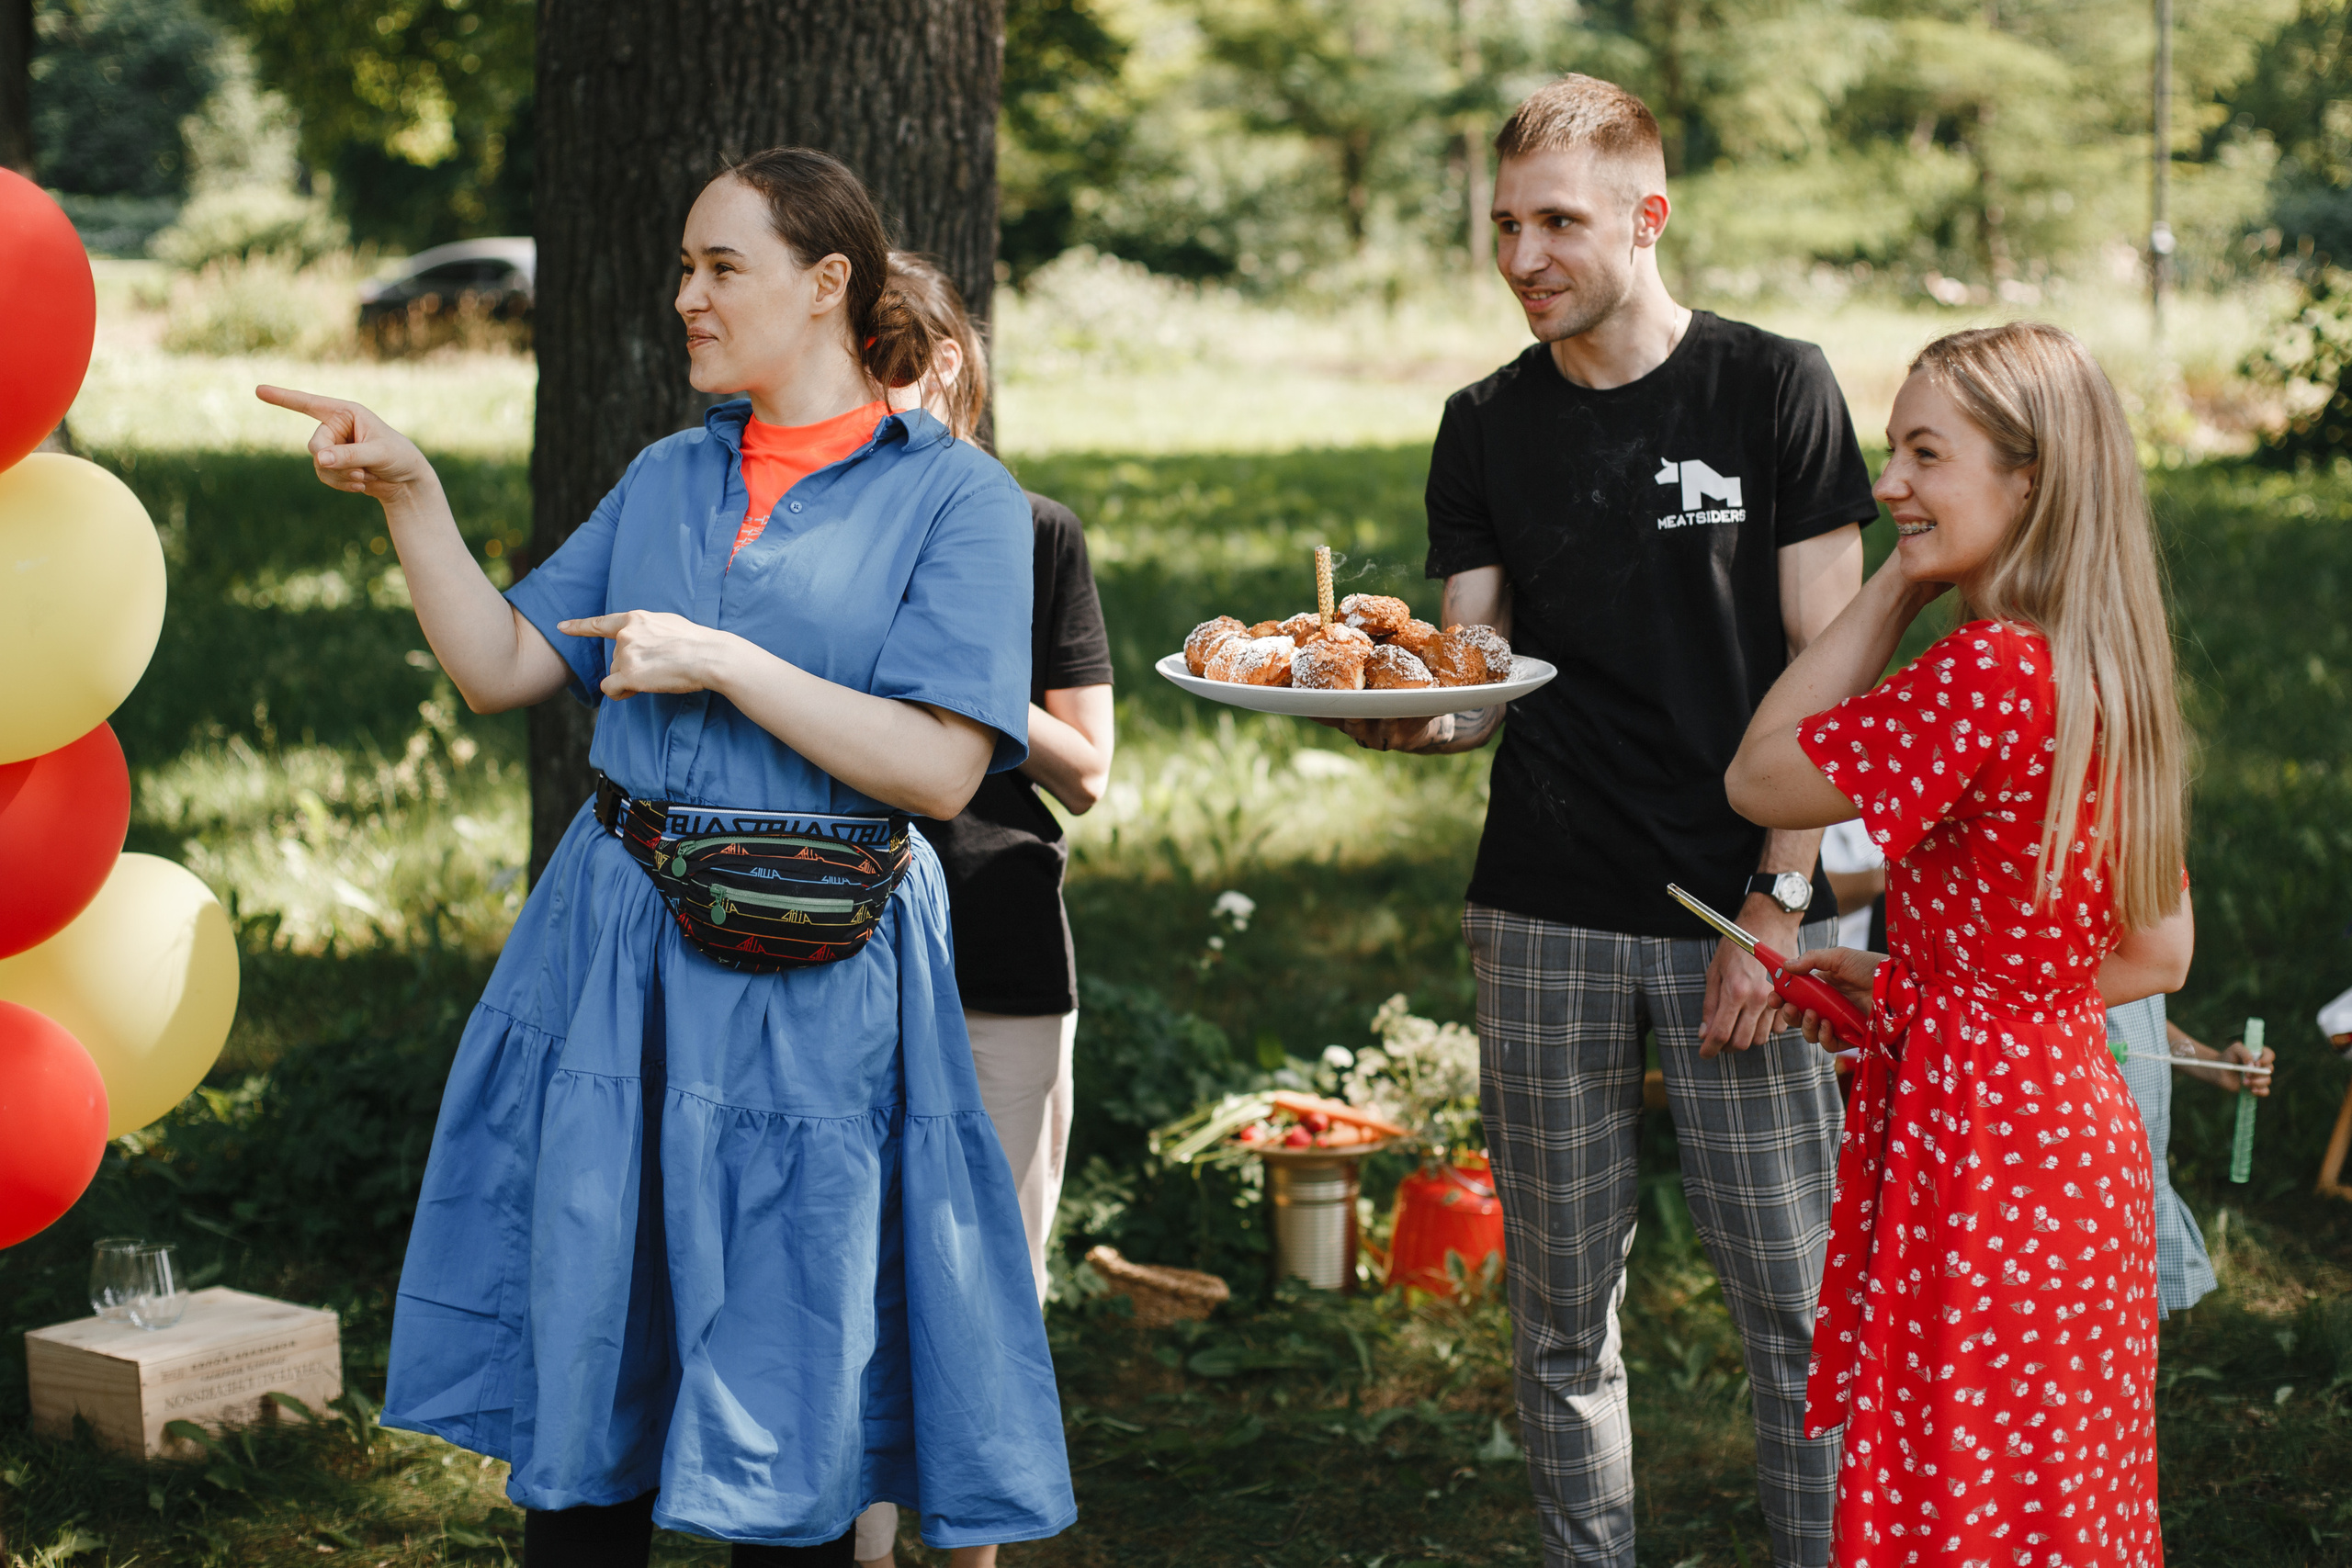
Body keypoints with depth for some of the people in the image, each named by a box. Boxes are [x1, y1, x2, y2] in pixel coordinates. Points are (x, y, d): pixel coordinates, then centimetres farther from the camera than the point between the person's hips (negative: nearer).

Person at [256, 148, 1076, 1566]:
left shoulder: (956, 497, -3)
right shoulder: (671, 478, 14)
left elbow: (938, 769, -13)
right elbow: (505, 667, 11)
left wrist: (721, 663, -14)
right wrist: (408, 493, 1)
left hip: (811, 983, -5)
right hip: (616, 952, 5)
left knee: (780, 1409, 3)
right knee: (582, 1362, 8)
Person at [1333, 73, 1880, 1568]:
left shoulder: (1776, 389, -1)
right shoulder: (1488, 427, 8)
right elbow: (1478, 695, 8)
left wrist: (1779, 906, -10)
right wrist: (1403, 713, -16)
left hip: (1741, 915, -3)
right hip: (1547, 918, 3)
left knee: (1795, 1303, -1)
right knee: (1562, 1312, 7)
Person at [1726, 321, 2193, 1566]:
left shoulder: (1989, 677, -21)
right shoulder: (2105, 679, 7)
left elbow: (1760, 780, -11)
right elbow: (2158, 954, 14)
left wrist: (1892, 589, -8)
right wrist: (1910, 983, 14)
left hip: (1975, 1136, -9)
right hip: (2079, 1124, 9)